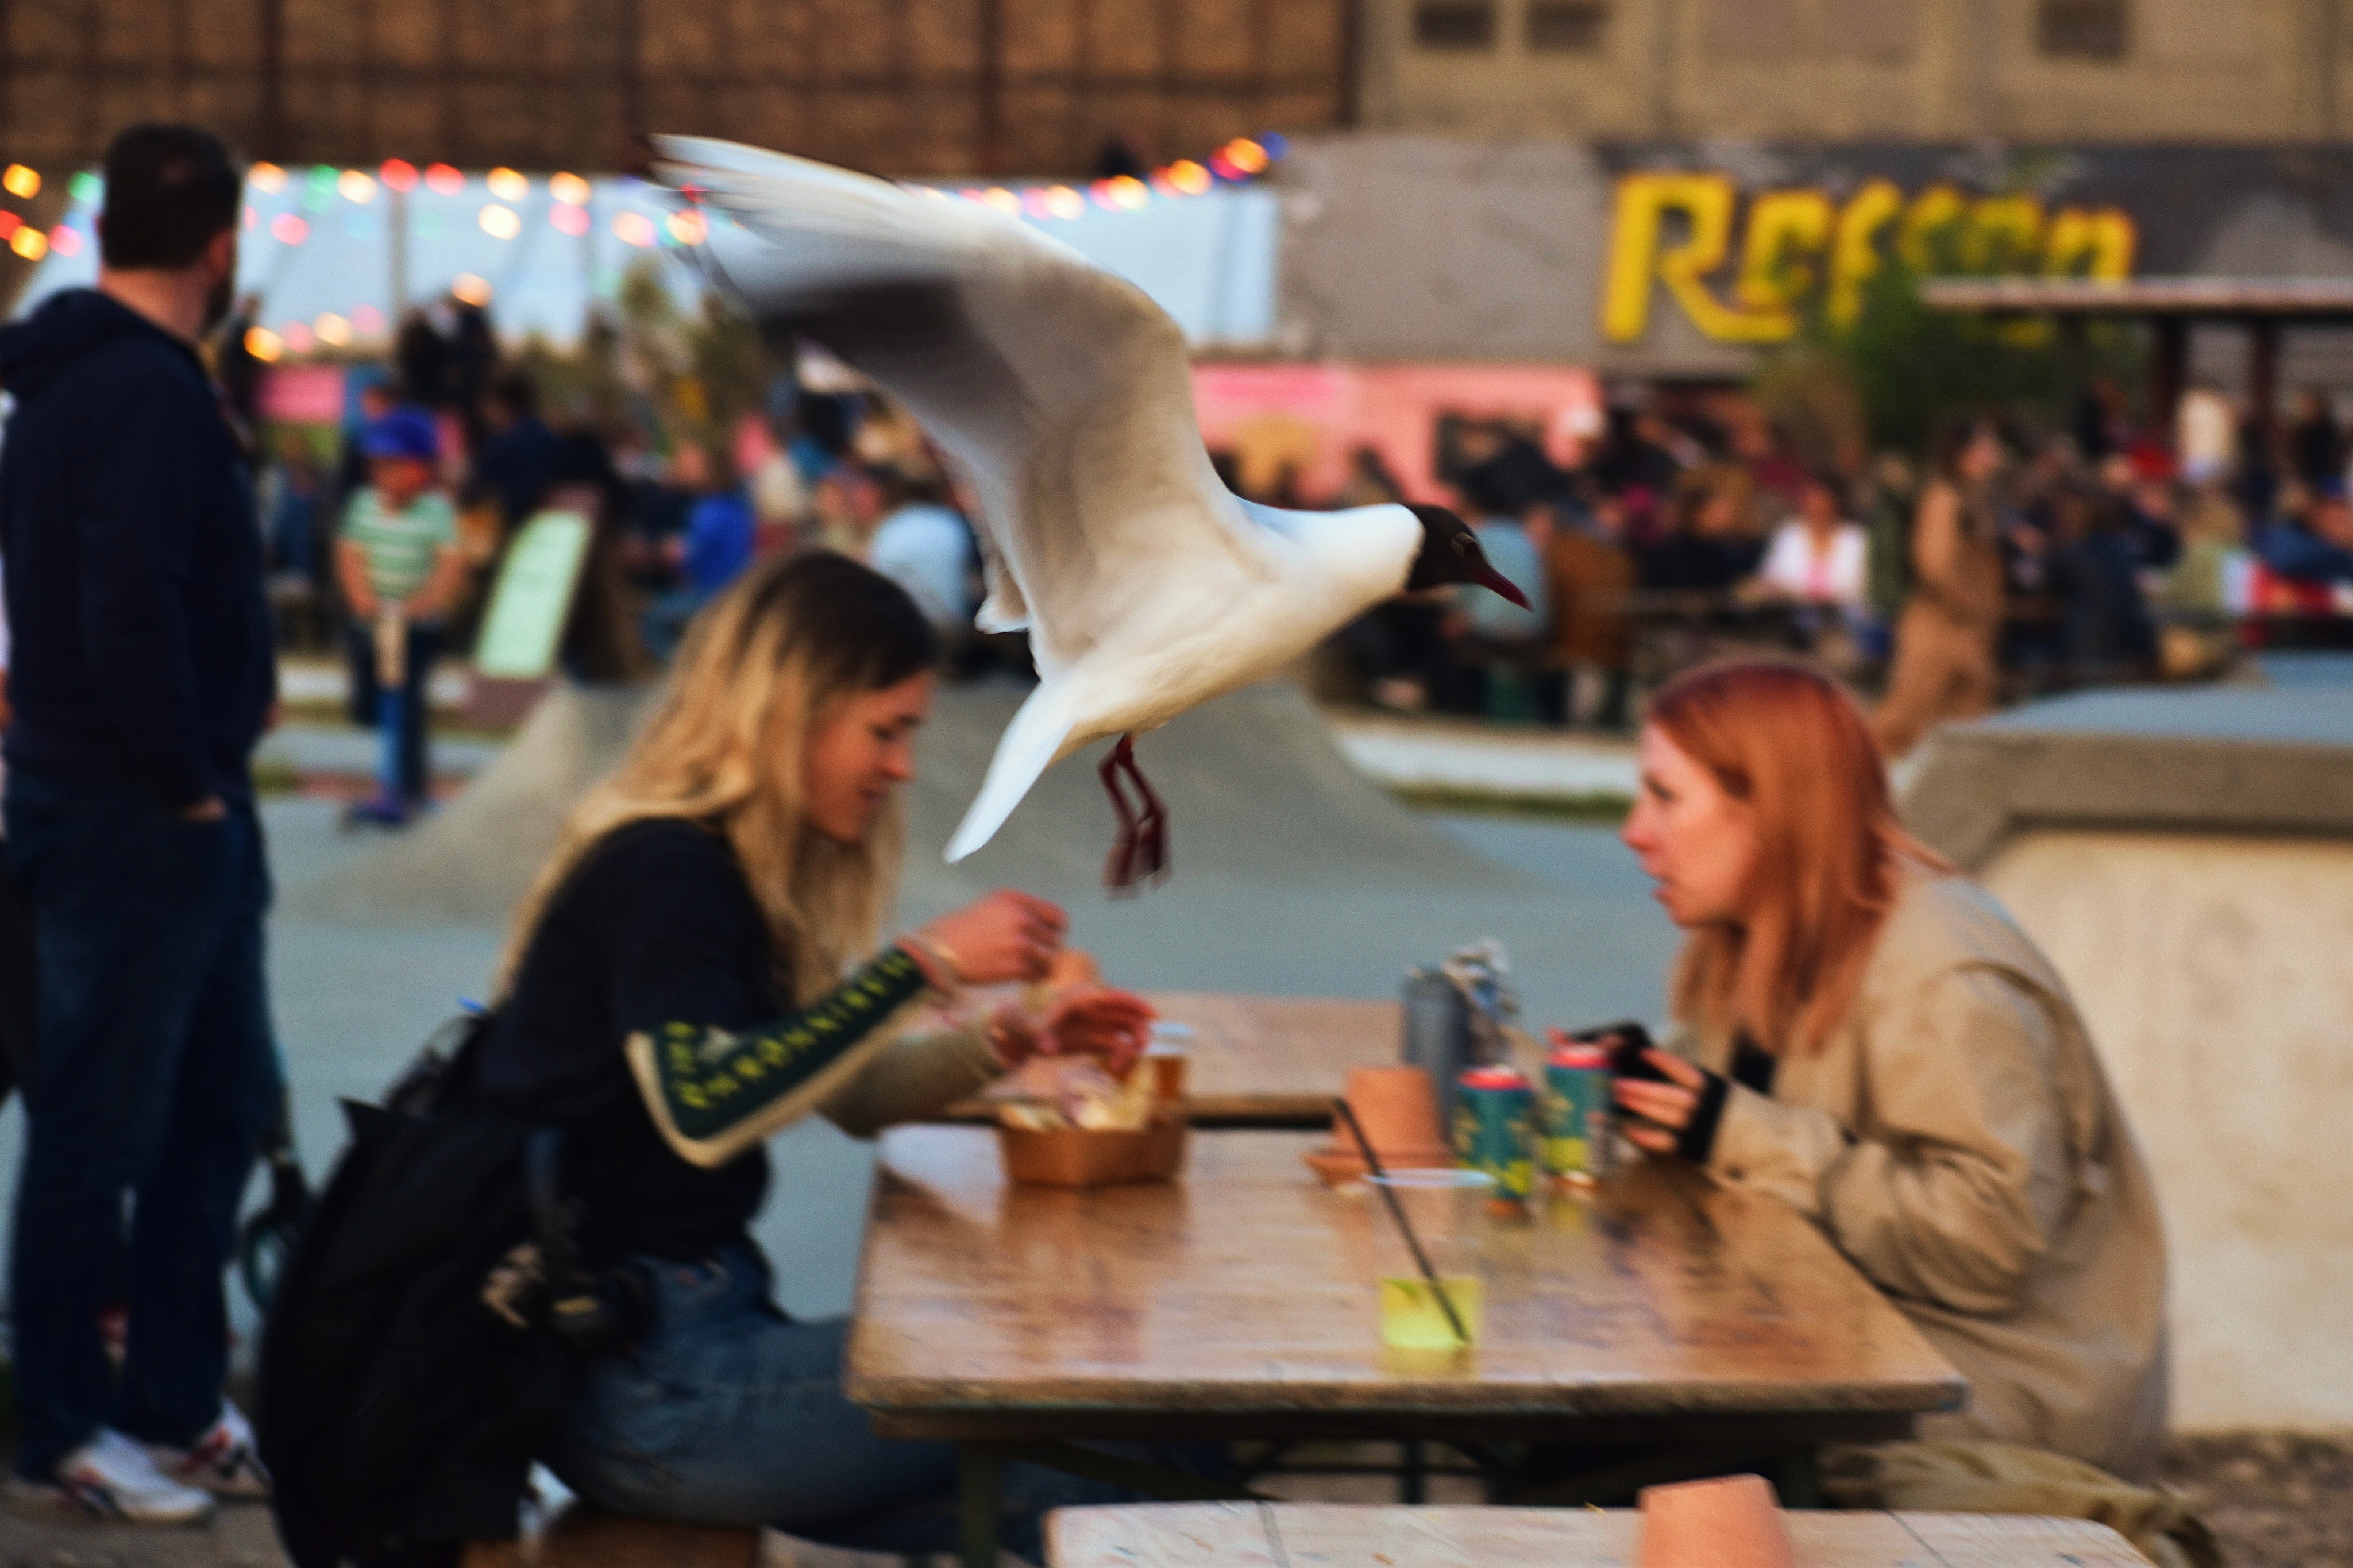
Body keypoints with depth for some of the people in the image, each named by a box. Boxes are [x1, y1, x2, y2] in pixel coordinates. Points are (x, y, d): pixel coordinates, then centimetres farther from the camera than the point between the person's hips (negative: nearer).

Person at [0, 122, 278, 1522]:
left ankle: (181, 1408, 26)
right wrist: (186, 780, -16)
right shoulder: (145, 394, -18)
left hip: (185, 818, 10)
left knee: (224, 1106, 16)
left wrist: (217, 749, 13)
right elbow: (129, 617, -27)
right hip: (133, 820, -10)